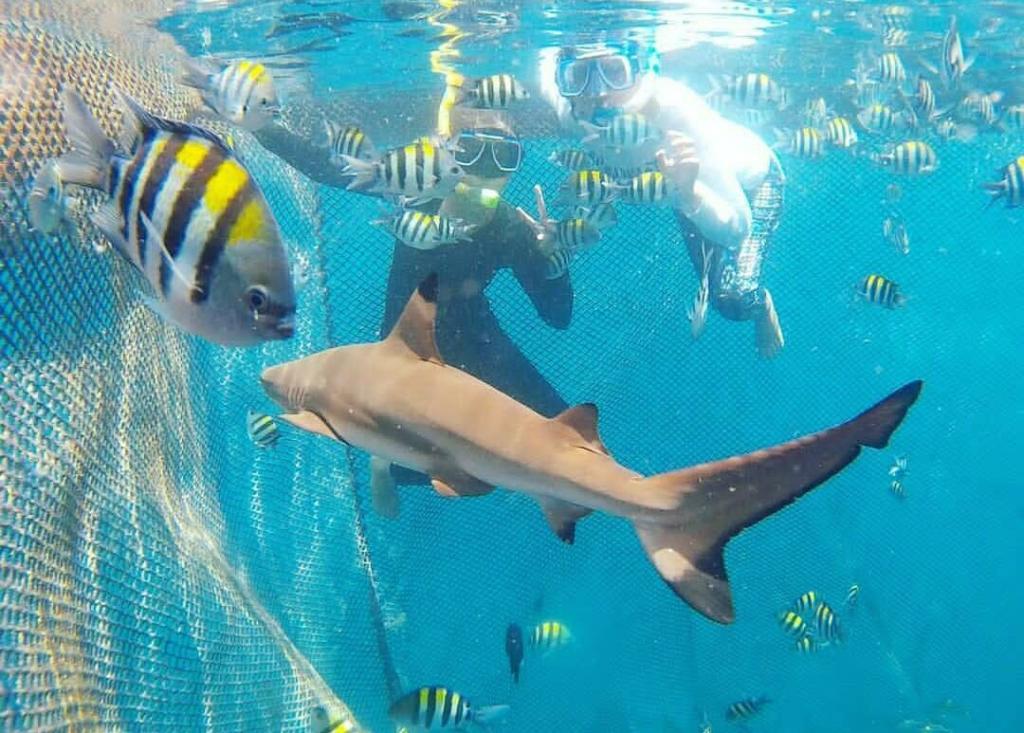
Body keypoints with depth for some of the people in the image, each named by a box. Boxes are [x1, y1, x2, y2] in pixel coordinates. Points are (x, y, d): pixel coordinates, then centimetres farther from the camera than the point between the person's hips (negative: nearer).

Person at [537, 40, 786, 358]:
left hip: (748, 180, -4)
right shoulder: (570, 112, -35)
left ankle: (762, 304, 23)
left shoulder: (679, 111, -47)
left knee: (733, 299, -12)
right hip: (687, 189, 4)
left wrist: (689, 193, -65)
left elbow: (736, 231, -47)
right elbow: (547, 59, -9)